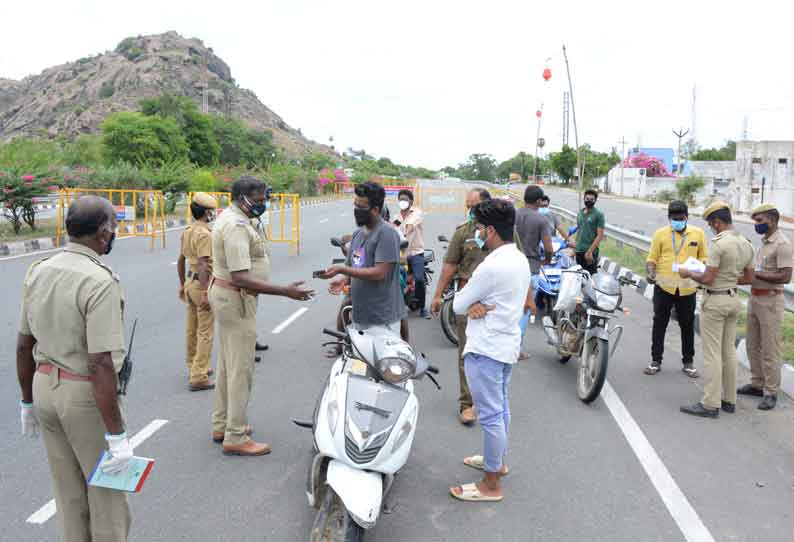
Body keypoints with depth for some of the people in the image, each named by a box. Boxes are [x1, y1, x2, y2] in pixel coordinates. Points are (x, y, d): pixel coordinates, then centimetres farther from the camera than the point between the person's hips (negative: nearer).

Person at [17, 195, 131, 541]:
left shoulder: (38, 271, 2)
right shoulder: (100, 282, -23)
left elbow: (24, 346, 9)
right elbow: (100, 365, -26)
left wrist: (28, 401, 21)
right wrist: (117, 436, -21)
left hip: (45, 386, 8)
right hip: (87, 396, -7)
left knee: (69, 495, 20)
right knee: (107, 497, 11)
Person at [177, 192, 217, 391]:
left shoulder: (187, 231, 11)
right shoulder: (204, 234, -18)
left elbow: (180, 260, 18)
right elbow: (203, 265, -25)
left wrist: (183, 284, 25)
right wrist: (205, 293, -25)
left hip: (190, 281, 9)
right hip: (202, 284, -9)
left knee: (192, 329, 19)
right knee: (205, 332, -3)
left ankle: (194, 368, 33)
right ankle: (198, 378, -2)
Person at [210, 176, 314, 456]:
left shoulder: (229, 218, 12)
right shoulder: (237, 226, -22)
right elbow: (240, 278, -29)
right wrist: (285, 292, -30)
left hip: (224, 294, 11)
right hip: (236, 299, -11)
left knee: (227, 364, 18)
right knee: (241, 369, -4)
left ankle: (221, 425, 29)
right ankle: (235, 438, 4)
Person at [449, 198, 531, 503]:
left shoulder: (491, 267, -25)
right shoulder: (520, 259, 5)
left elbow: (457, 306, -16)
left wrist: (470, 304, 5)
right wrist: (478, 305, -12)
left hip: (486, 349, -10)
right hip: (508, 343, 10)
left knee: (490, 415, -1)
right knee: (500, 406, 23)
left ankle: (491, 485, 11)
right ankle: (497, 460, 41)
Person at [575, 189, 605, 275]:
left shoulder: (598, 215, -5)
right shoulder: (580, 213, 14)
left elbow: (600, 235, -11)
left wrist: (590, 251, -18)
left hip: (590, 252, -6)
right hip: (578, 251, 6)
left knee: (591, 275, -6)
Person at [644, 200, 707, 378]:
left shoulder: (698, 233, 4)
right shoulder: (660, 234, 0)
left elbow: (704, 258, 7)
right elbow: (652, 258, 0)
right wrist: (650, 273, -17)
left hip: (687, 288, 1)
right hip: (664, 286, -1)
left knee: (687, 326, 11)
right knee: (659, 324, 7)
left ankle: (688, 362, 25)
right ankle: (656, 361, 18)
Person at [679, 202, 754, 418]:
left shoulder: (719, 244, -20)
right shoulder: (746, 244, 6)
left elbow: (707, 279, -20)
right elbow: (749, 277, 14)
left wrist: (688, 273, -4)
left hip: (715, 301, -8)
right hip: (734, 299, 8)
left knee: (712, 354, -3)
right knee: (729, 351, 15)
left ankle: (710, 404, 2)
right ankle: (729, 400, 24)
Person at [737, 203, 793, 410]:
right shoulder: (763, 242, 12)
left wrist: (755, 273, -21)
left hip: (770, 300, -9)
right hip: (754, 298, 9)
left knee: (769, 349, -1)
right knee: (753, 346, 15)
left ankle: (770, 392, 8)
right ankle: (757, 384, 27)